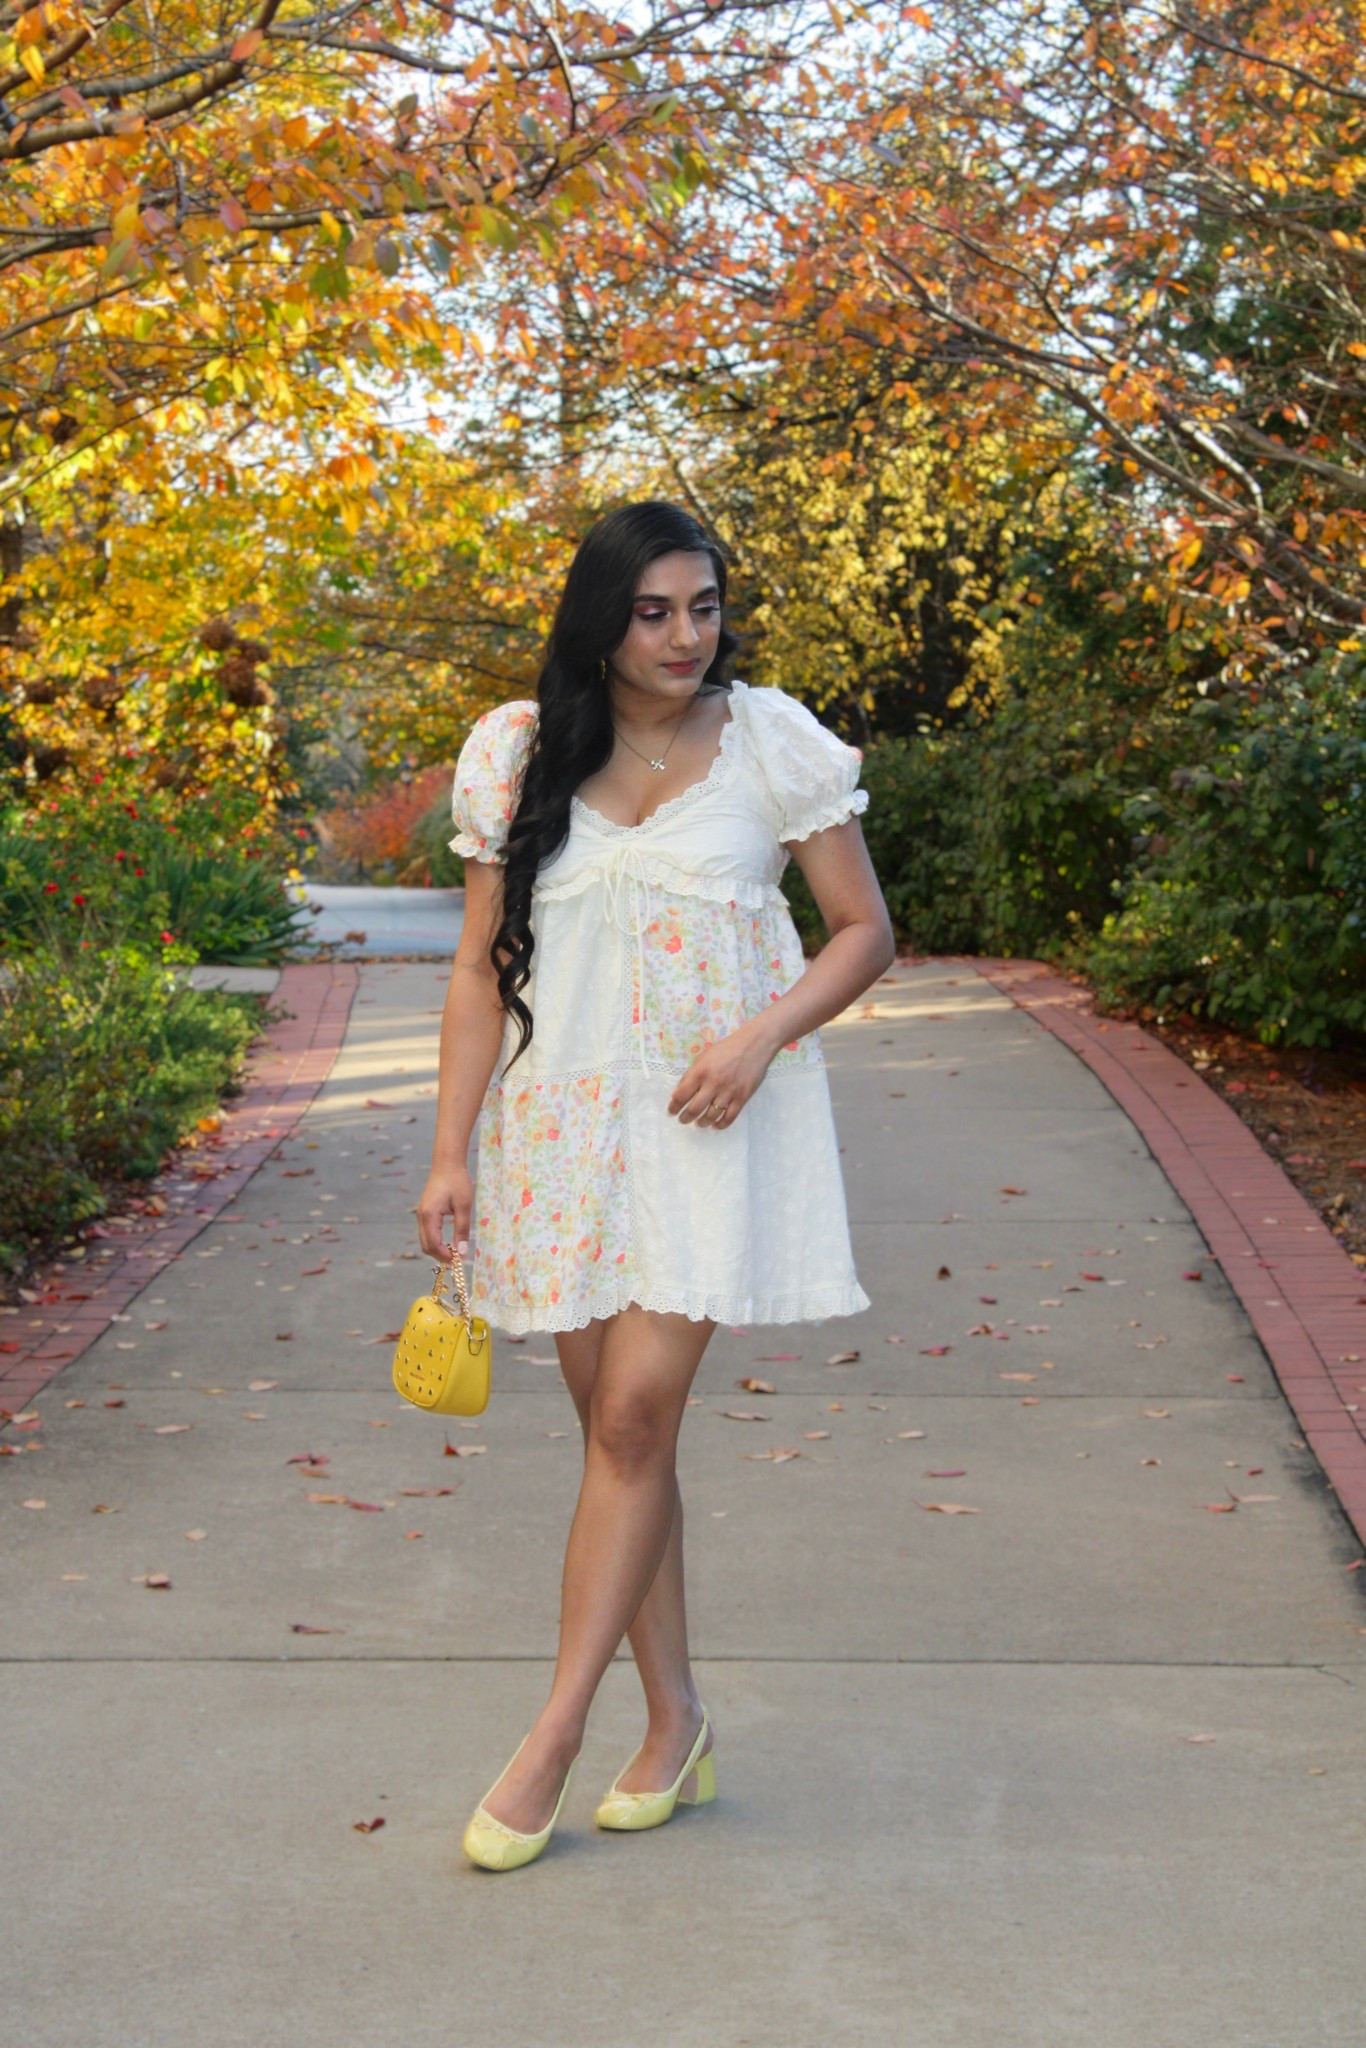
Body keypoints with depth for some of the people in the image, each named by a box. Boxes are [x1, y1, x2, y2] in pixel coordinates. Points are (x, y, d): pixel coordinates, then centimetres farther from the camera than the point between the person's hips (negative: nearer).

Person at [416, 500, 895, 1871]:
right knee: (618, 1427, 6)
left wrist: (762, 1035, -14)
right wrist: (451, 1153, -2)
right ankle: (675, 1724, 19)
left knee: (634, 1417, -9)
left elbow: (865, 932, 3)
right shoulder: (519, 753, 2)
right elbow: (482, 965, 4)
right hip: (566, 1116, 3)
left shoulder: (770, 742, -2)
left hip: (711, 1122, -2)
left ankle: (551, 1741, 0)